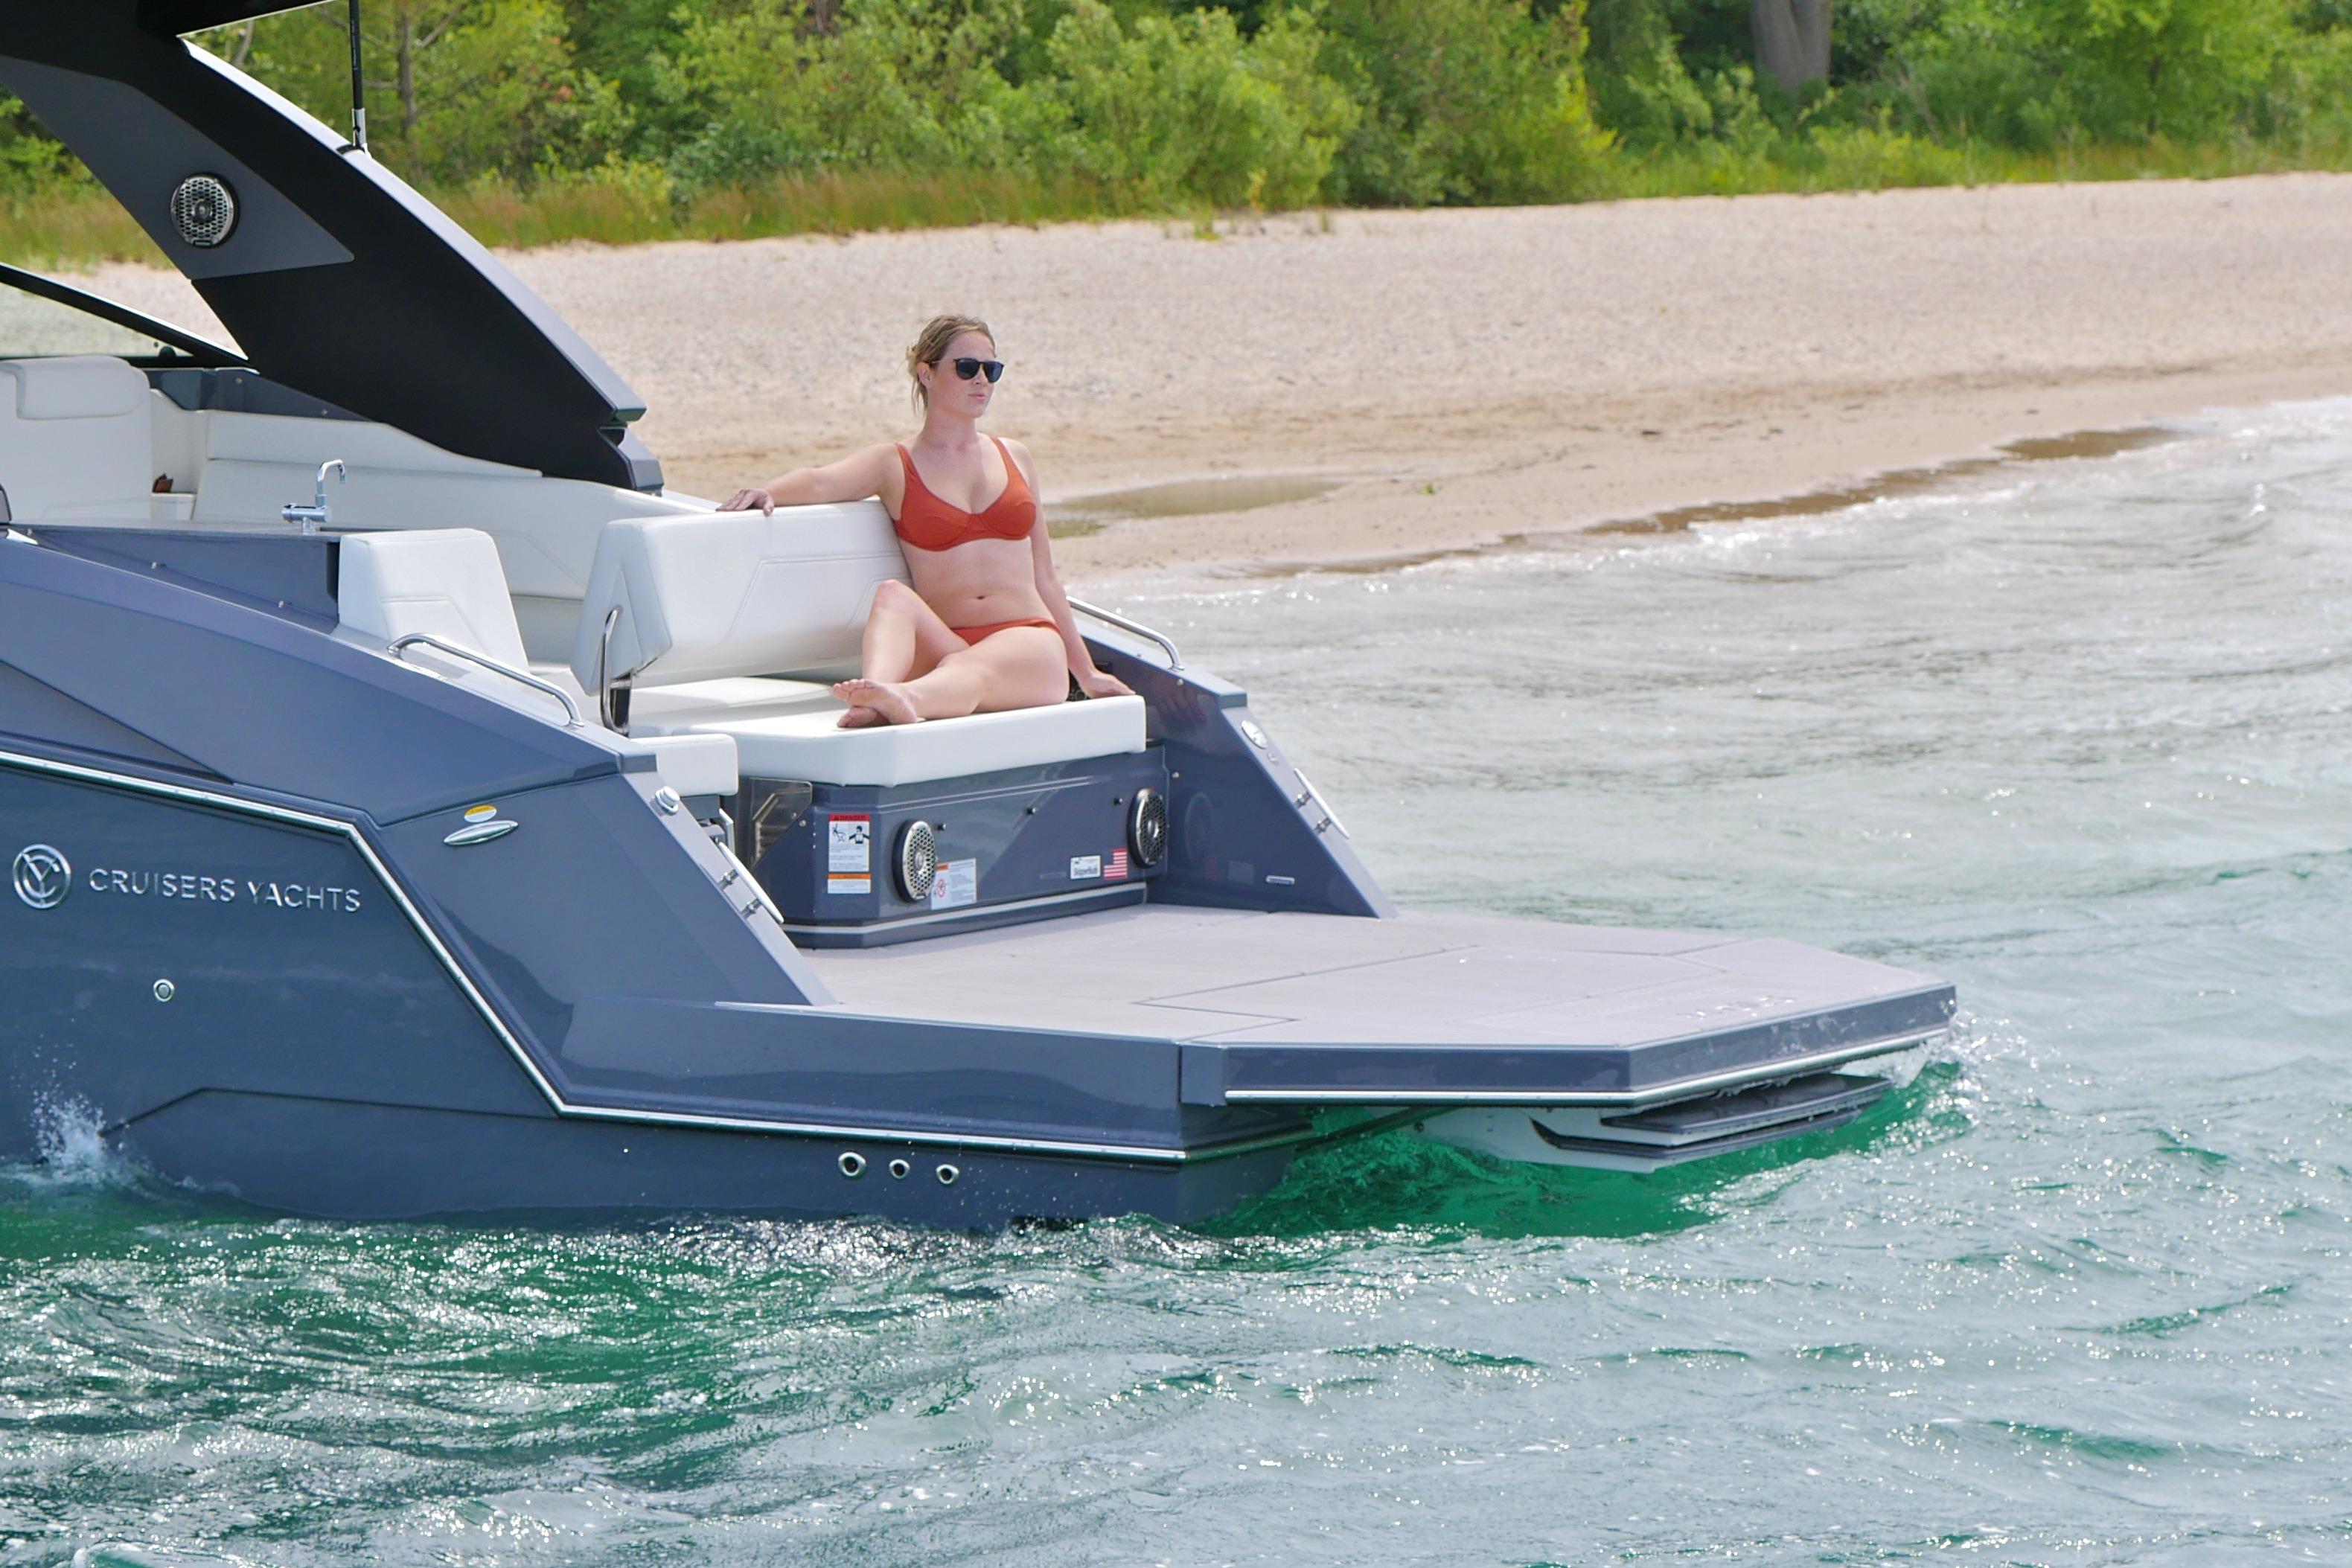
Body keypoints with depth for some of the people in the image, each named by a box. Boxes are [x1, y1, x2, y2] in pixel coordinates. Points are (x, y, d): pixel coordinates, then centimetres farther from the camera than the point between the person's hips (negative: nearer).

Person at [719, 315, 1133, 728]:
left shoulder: (1014, 458, 22)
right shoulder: (894, 465, 12)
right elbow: (820, 482, -10)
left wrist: (1086, 673, 27)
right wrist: (766, 492, -32)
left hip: (1029, 646, 1)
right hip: (945, 646, -1)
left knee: (967, 670, -34)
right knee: (894, 596, -32)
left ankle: (900, 699, -69)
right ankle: (872, 706, -62)